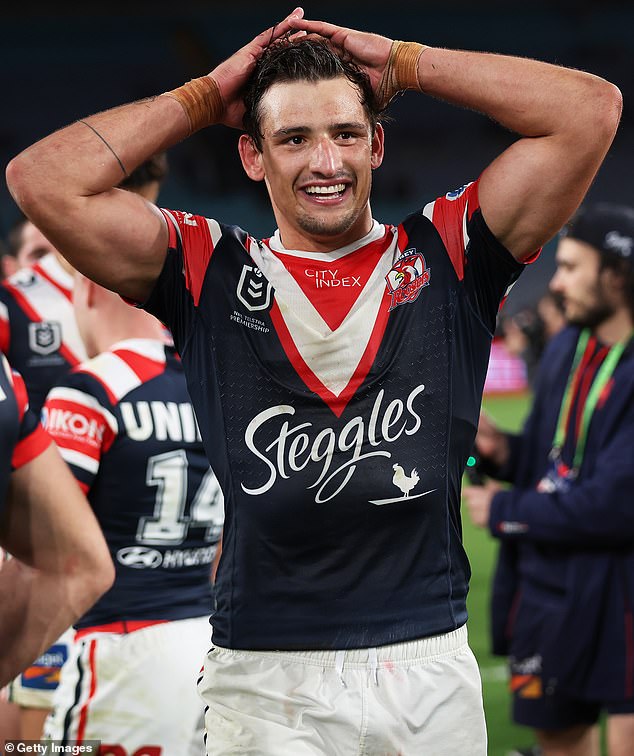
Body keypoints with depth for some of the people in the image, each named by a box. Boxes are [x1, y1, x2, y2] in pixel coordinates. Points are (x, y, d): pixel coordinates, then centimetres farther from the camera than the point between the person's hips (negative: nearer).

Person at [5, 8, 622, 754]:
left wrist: (403, 63, 5)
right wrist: (207, 96, 5)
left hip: (430, 677, 1)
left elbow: (591, 110, 1)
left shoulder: (444, 254, 8)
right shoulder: (208, 271, 7)